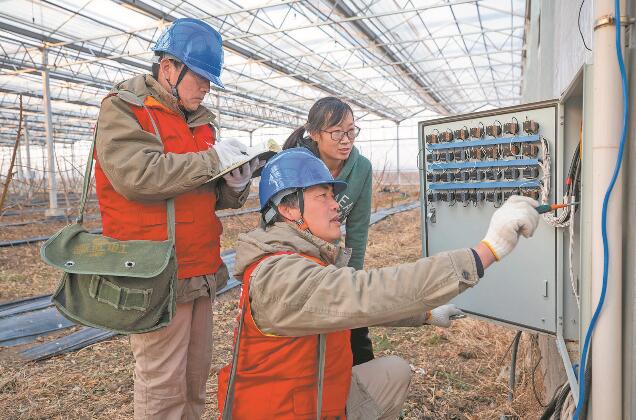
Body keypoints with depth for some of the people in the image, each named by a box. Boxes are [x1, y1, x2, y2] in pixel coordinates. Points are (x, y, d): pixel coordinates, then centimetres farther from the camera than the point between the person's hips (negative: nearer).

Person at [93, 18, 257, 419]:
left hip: (201, 269, 7)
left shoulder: (200, 119, 15)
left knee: (196, 374, 17)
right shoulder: (124, 107, -5)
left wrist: (235, 183, -5)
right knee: (163, 385, 3)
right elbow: (136, 174, -23)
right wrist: (211, 159, -17)